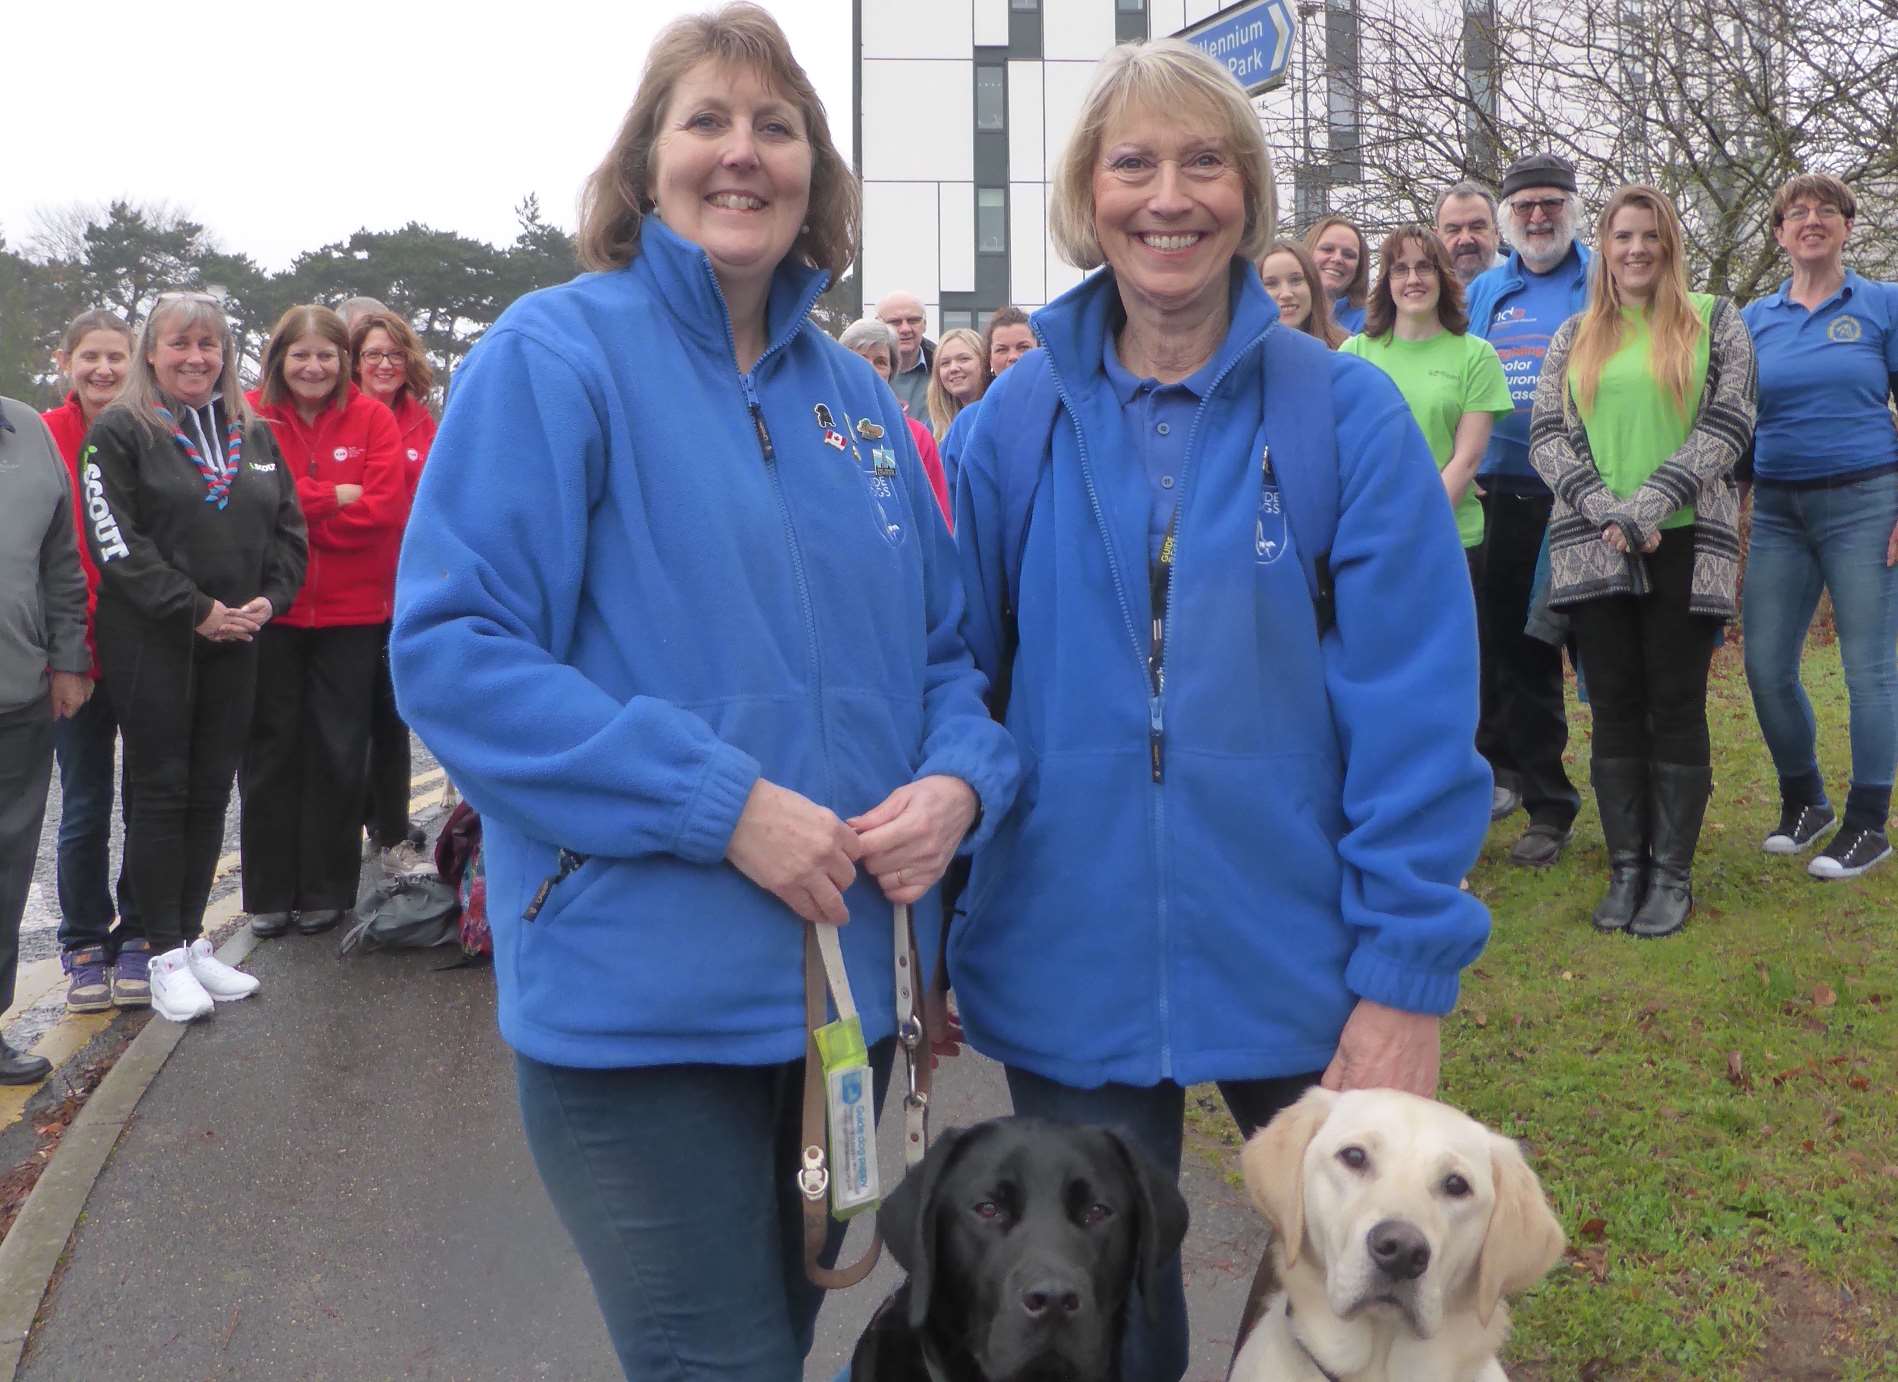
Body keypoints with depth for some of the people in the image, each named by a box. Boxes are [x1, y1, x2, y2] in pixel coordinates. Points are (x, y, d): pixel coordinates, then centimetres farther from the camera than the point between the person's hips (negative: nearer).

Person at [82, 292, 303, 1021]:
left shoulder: (253, 435, 14)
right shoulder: (119, 432, -3)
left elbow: (288, 530, 12)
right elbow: (115, 540, -12)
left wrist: (268, 600, -5)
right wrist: (195, 610, -16)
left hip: (235, 645, 5)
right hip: (151, 646, -5)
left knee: (211, 793, 9)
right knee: (160, 792, 0)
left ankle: (190, 938, 19)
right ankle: (163, 953, 8)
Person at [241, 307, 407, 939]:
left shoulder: (372, 418, 0)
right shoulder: (250, 414, 0)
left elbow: (386, 508, -10)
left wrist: (294, 511, -11)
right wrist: (334, 498, -14)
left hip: (351, 613, 0)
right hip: (270, 608, 0)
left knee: (338, 752, 5)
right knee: (271, 749, 6)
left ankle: (326, 891, 16)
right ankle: (268, 894, 17)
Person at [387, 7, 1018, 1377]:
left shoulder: (853, 392, 11)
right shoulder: (557, 354, -8)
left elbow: (947, 642, 16)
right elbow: (451, 650, -16)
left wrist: (959, 779, -7)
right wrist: (721, 804, -22)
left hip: (848, 978, 7)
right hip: (644, 996, -6)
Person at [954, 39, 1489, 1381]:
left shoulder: (1346, 411, -6)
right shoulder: (1021, 419, 0)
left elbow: (1415, 712, -9)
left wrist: (1408, 972, -13)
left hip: (1301, 970, -1)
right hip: (1069, 973, 1)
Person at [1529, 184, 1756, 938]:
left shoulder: (1714, 321, 5)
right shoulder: (1574, 337, 12)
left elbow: (1729, 425, -4)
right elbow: (1547, 434, 4)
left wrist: (1649, 507, -14)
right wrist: (1605, 511, -12)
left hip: (1684, 543, -2)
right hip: (1595, 547, 2)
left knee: (1675, 707, 1)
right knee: (1614, 708, 5)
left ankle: (1673, 870, 10)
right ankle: (1626, 866, 14)